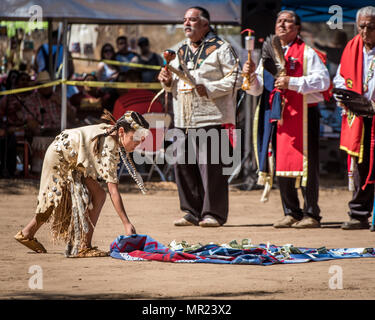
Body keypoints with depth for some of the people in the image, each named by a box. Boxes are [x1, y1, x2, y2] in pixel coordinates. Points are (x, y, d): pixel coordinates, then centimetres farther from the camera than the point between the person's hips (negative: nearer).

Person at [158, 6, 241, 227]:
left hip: (211, 118, -7)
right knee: (183, 165, 5)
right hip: (184, 119, 7)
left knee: (210, 166, -8)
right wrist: (168, 82, 7)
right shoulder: (181, 51, 20)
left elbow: (236, 78, -7)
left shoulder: (220, 48, -1)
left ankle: (214, 214, -3)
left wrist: (209, 89, -16)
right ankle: (192, 212, 14)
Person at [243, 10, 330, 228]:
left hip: (303, 115, -6)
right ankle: (292, 213, 14)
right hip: (277, 116, 6)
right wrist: (251, 74, -5)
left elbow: (323, 80, -12)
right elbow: (257, 89, 17)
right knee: (281, 164, 6)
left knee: (306, 165, -7)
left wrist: (292, 83, -18)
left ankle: (311, 214, -1)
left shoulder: (307, 53, 0)